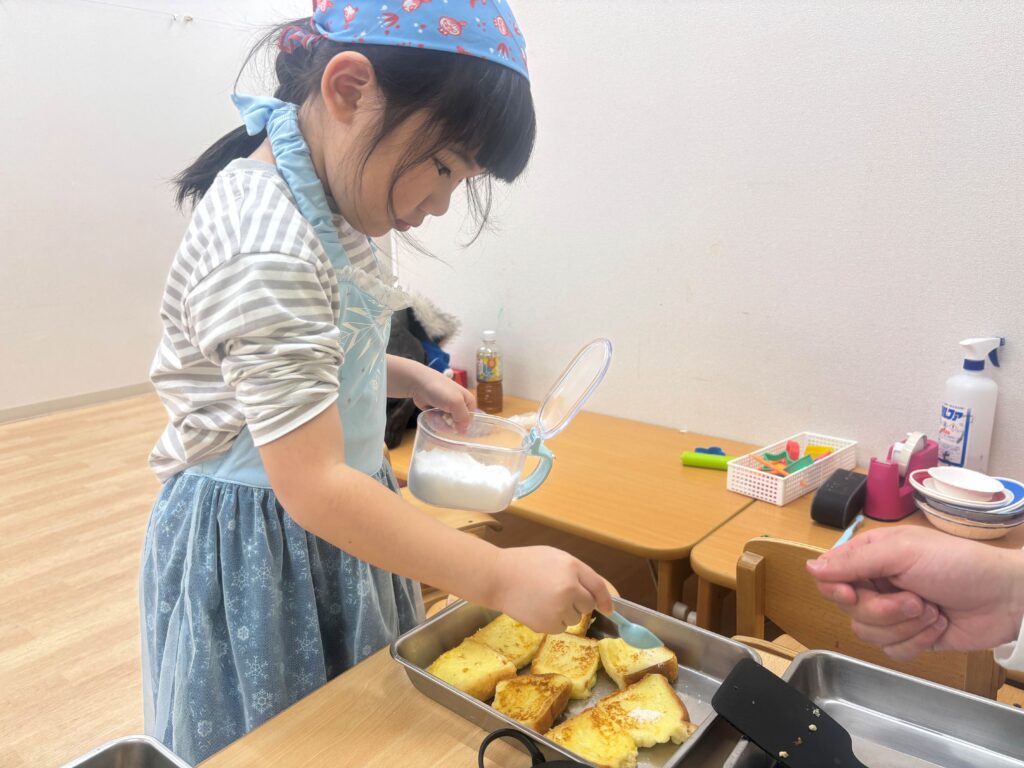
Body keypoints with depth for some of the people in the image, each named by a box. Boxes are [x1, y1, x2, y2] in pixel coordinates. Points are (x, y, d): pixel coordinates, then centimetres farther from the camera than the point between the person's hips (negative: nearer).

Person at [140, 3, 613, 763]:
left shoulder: (323, 199, 1)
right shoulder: (266, 253, -29)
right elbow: (310, 485, -31)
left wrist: (409, 378, 1)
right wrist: (499, 576, -31)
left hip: (335, 529, 9)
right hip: (259, 552, -8)